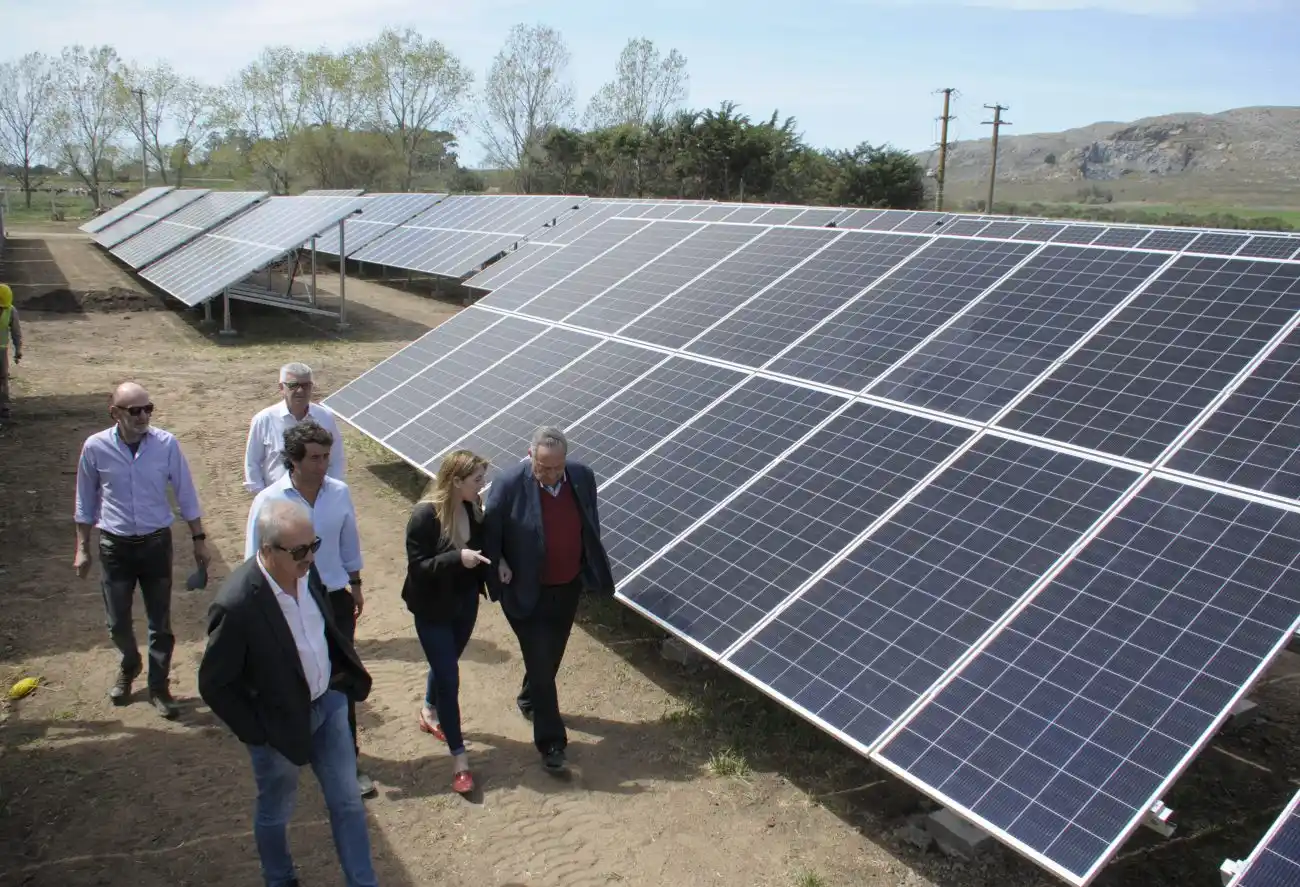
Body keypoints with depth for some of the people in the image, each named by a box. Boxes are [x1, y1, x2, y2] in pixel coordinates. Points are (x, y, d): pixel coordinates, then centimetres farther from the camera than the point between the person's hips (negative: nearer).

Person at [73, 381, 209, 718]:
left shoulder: (166, 444, -13)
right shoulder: (95, 447, -11)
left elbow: (186, 495, -2)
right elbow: (85, 502, 2)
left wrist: (199, 540, 1)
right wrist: (82, 548, 6)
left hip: (156, 543, 0)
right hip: (115, 546, 1)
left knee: (161, 622, 8)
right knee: (117, 622, 12)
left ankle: (158, 686, 28)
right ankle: (129, 665, 44)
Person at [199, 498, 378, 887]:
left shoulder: (305, 569, -13)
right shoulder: (238, 604, -32)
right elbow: (213, 685, -20)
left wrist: (348, 677, 6)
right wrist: (256, 731, -14)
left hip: (328, 701, 5)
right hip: (280, 723, -5)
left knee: (347, 802, 15)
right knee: (276, 812, 21)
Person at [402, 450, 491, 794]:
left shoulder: (474, 508, -7)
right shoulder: (425, 515, -24)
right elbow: (417, 566, -23)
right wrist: (457, 558, -34)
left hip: (466, 603, 6)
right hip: (433, 610, -6)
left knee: (445, 665, 26)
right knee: (449, 678, -2)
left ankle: (430, 712, 55)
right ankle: (459, 758, 9)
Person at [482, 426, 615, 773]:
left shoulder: (582, 476, -9)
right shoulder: (510, 483, -22)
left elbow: (591, 525, 7)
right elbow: (489, 529, -9)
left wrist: (594, 568, 7)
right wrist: (498, 564, -16)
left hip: (568, 587, 5)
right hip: (528, 591, -5)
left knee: (551, 655, 23)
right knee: (541, 662, 0)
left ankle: (529, 700, 52)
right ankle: (551, 742, 13)